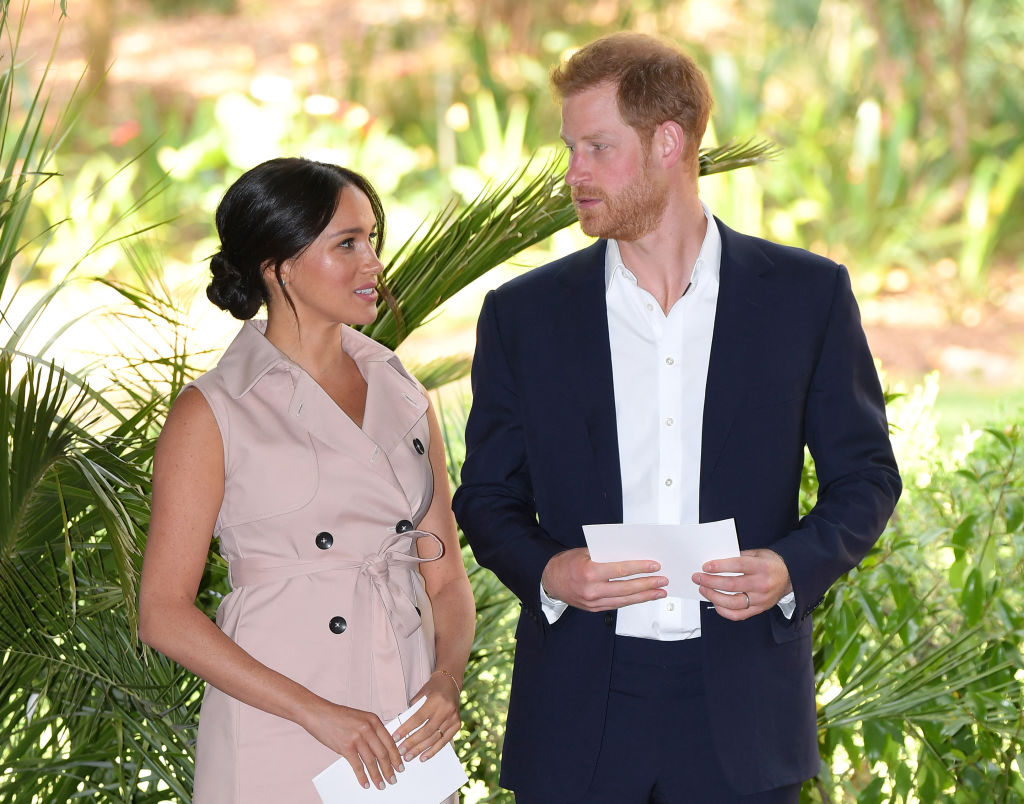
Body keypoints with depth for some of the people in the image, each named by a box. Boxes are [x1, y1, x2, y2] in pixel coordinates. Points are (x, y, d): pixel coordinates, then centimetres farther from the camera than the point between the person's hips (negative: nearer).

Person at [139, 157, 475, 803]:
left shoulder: (402, 396, 9)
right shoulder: (213, 414, -6)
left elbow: (447, 579, 11)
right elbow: (164, 614, -9)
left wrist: (447, 680, -9)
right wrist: (314, 711, -16)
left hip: (407, 741, 4)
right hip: (280, 744, -4)